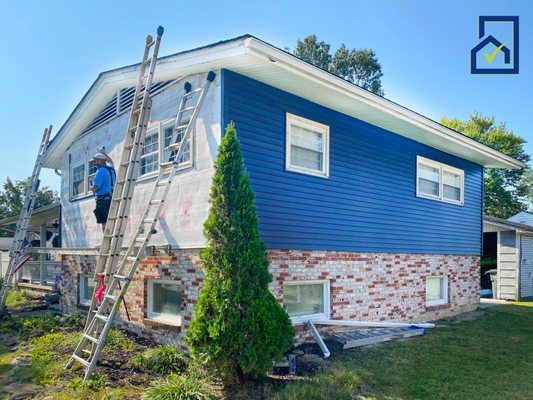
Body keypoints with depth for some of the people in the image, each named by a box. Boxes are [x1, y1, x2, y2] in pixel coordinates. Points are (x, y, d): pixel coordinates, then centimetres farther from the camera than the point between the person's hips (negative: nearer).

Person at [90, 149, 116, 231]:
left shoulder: (101, 170, -11)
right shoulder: (110, 168, 13)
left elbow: (96, 186, -17)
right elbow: (110, 161, 39)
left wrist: (92, 188, 3)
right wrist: (104, 153, 46)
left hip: (103, 200, -9)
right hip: (111, 198, 9)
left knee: (104, 223, -9)